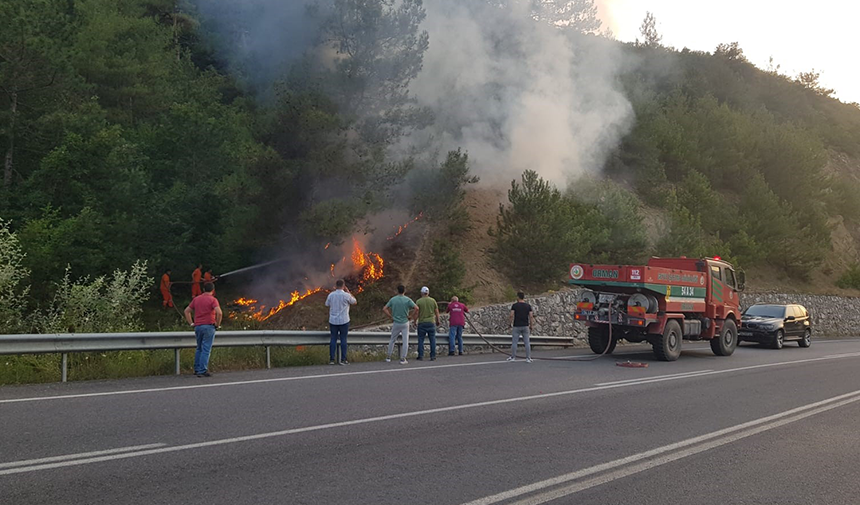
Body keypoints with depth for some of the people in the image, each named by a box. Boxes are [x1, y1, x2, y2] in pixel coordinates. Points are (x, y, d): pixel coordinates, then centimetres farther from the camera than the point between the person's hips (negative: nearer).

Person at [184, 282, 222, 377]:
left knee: (199, 348, 19)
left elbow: (187, 311, 15)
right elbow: (219, 313, -20)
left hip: (198, 326, 6)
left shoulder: (196, 299, 11)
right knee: (206, 349, -4)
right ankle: (202, 371, -7)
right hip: (208, 326, -6)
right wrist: (217, 324, -7)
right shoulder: (213, 299, -6)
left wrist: (191, 323, 15)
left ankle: (197, 369, 21)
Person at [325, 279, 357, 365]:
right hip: (344, 321, -3)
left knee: (333, 339, 8)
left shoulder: (331, 295, -2)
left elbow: (327, 305, 9)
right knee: (343, 339, 3)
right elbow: (355, 302, 6)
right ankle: (343, 359, 2)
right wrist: (348, 291, 8)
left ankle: (331, 359, 5)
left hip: (333, 321, 3)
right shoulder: (346, 295, -10)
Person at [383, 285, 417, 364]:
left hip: (396, 323, 2)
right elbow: (416, 308, -17)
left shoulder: (393, 299, -1)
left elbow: (384, 309, -4)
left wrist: (391, 317, 1)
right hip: (405, 323, -2)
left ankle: (389, 357, 20)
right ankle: (403, 359, 1)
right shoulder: (407, 300, -6)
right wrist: (410, 316, -5)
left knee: (392, 340, 16)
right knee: (405, 341, 3)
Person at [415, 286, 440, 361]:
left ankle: (421, 356, 3)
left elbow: (416, 313, -5)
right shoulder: (433, 301, 2)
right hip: (431, 322, 1)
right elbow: (436, 312, 5)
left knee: (421, 340, 5)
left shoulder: (419, 301, -4)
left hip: (422, 323, -1)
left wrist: (415, 322, 6)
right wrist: (438, 321, 17)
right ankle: (433, 356, 3)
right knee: (432, 340, 5)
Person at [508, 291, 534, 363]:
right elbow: (531, 317, -1)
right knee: (527, 343, 4)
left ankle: (513, 357, 10)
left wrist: (511, 325, 0)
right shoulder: (528, 306, 3)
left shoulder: (514, 305, -3)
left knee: (514, 342, 5)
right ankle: (528, 358, 4)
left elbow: (512, 316, -9)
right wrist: (531, 327, 5)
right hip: (525, 326, 2)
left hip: (516, 326, -2)